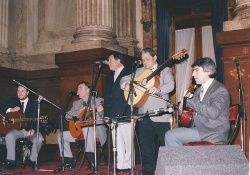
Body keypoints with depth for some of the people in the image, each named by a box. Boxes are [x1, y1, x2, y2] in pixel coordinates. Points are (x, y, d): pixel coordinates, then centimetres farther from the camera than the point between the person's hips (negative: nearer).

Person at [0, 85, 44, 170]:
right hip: (17, 129, 2)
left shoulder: (34, 104, 0)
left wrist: (33, 130, -26)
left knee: (39, 139, -29)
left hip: (31, 130, -2)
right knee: (9, 136, -29)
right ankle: (11, 161, -19)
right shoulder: (14, 101, 9)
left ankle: (32, 160, -8)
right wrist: (11, 110, -18)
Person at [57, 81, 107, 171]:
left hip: (96, 131, -6)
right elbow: (67, 116, 6)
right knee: (61, 135, -3)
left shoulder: (99, 101, -2)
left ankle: (92, 161, -35)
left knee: (87, 128, -39)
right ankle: (70, 160, 4)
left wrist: (100, 112, -34)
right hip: (79, 131, 6)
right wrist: (79, 111, -9)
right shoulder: (76, 103, 14)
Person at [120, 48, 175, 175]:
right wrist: (125, 84, -5)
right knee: (145, 145, 8)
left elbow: (170, 85, -13)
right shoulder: (139, 71, 18)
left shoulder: (165, 70, 4)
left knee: (163, 145, -1)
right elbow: (124, 79, 19)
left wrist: (158, 89, -33)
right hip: (144, 115, 5)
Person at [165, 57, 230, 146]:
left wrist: (190, 101, -21)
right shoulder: (199, 90, 16)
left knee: (171, 135, -17)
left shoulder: (220, 90, -11)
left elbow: (213, 113, -28)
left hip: (213, 135, -9)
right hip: (199, 129, 9)